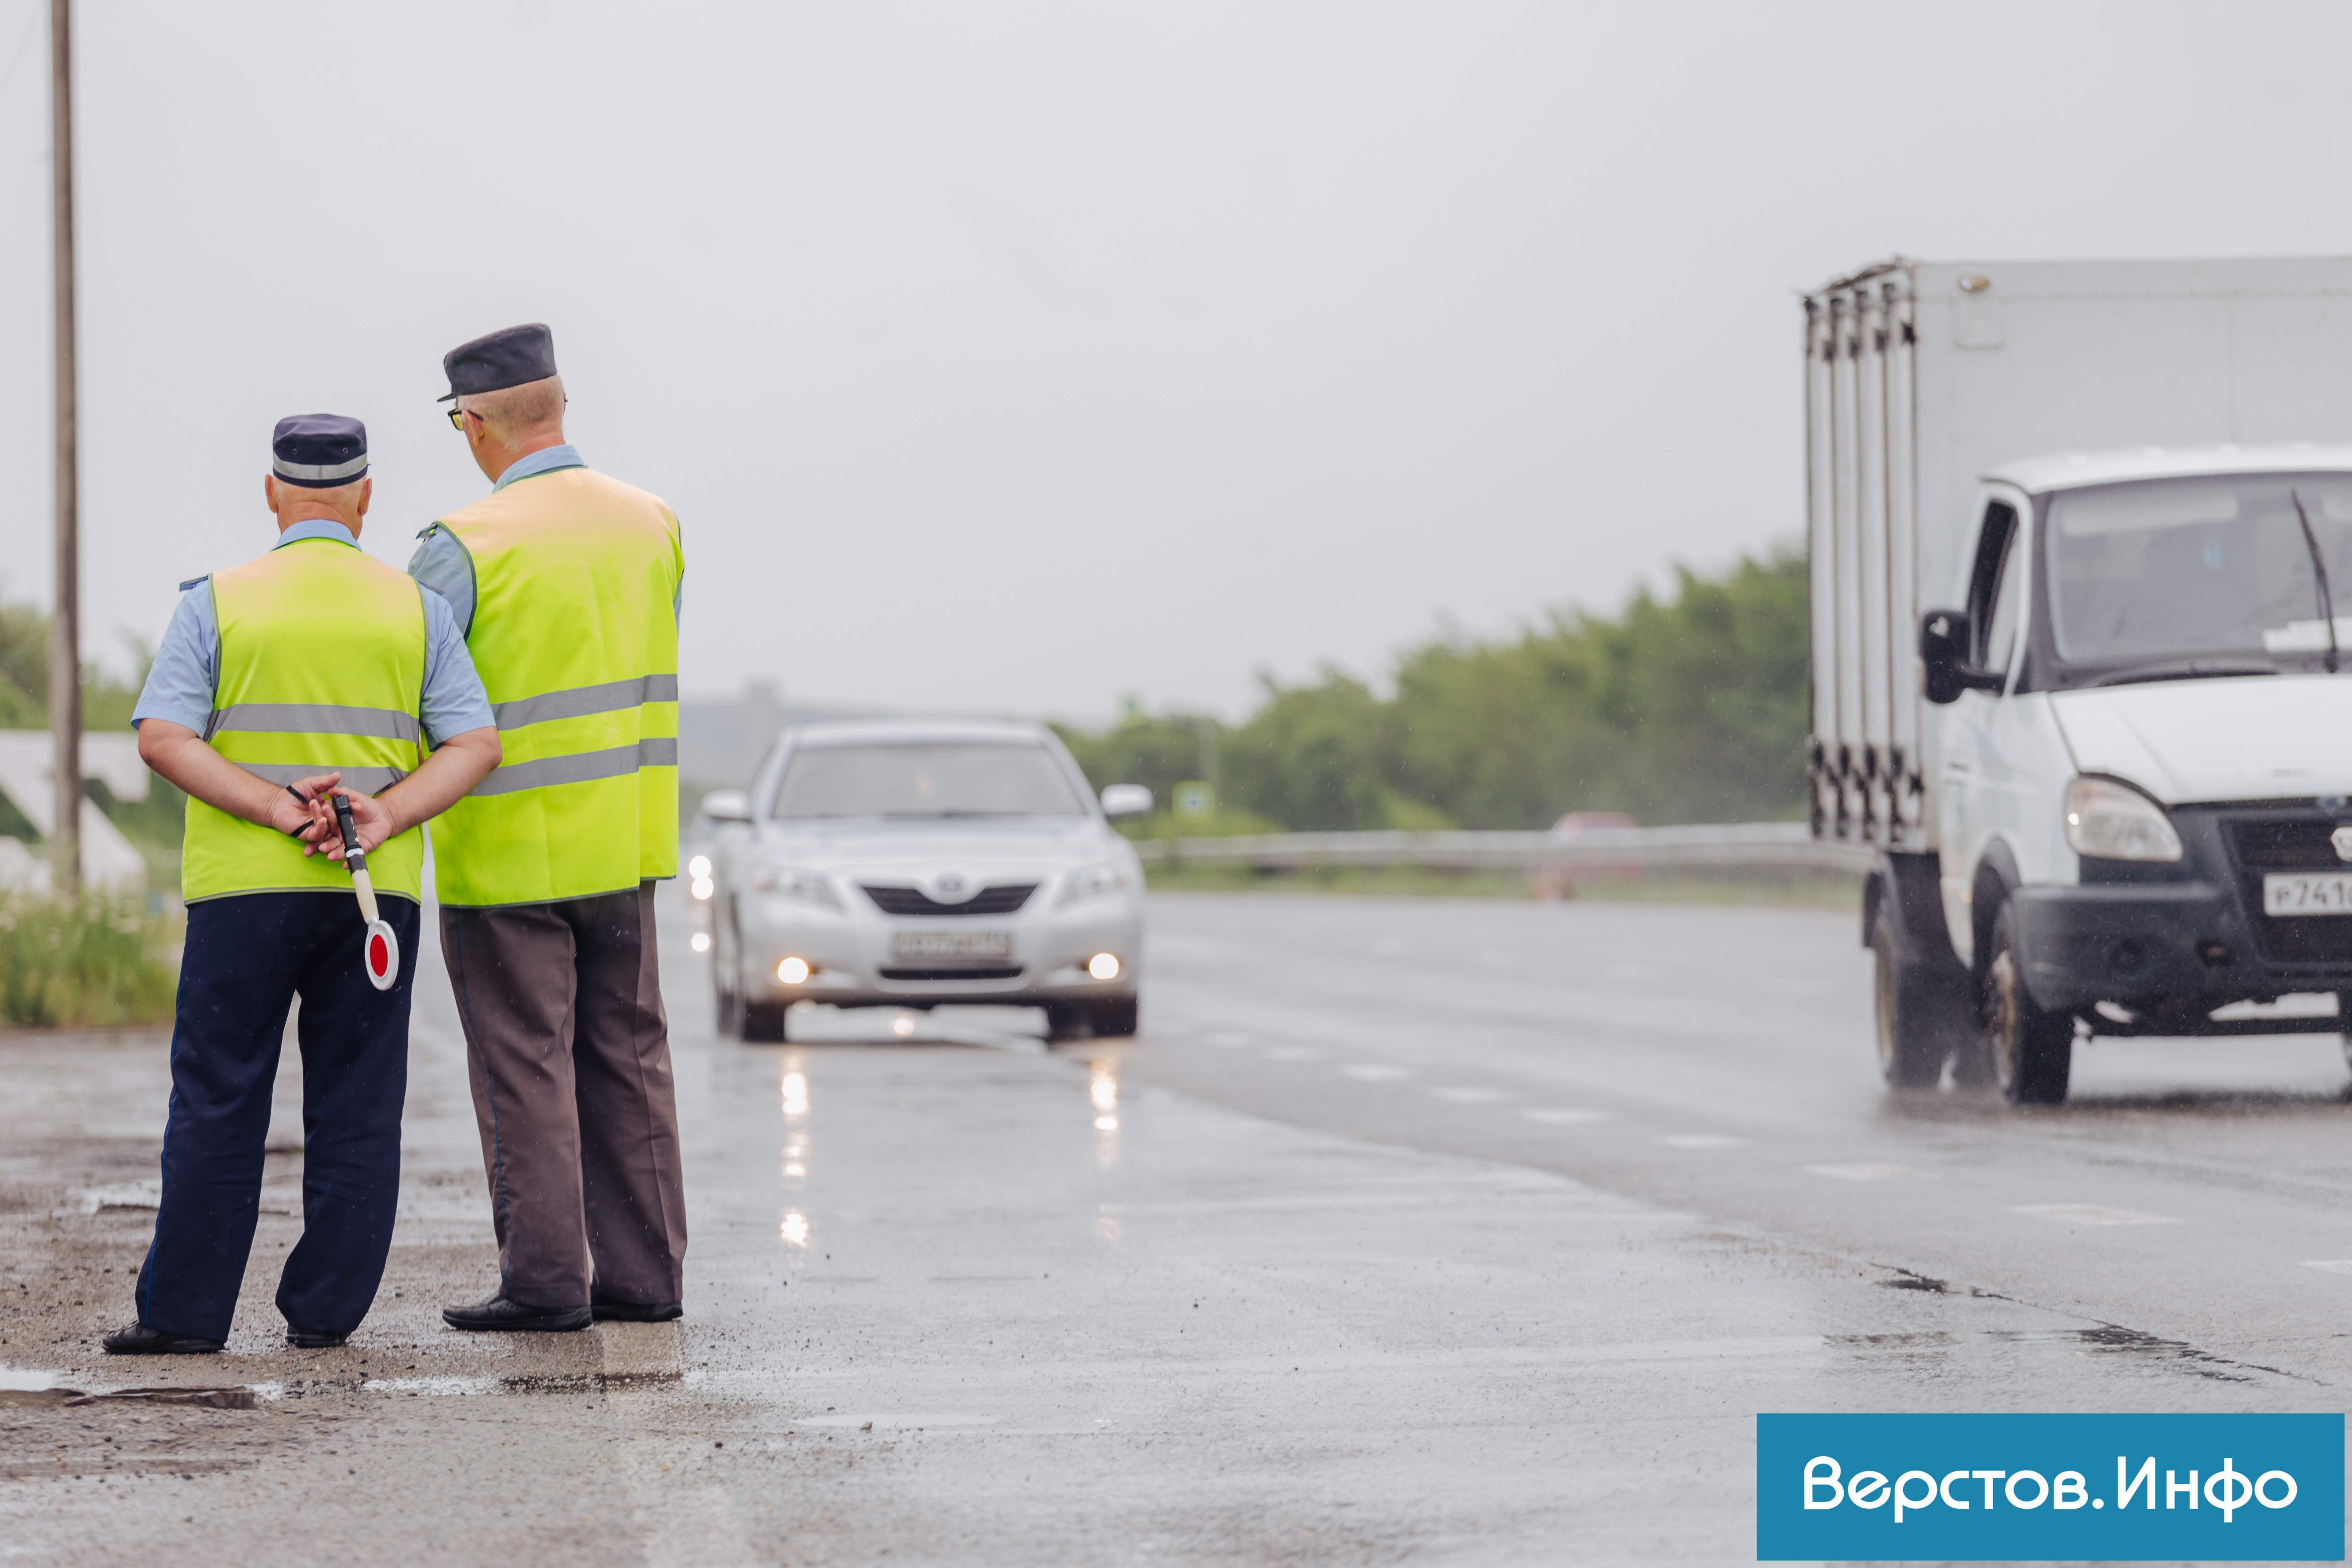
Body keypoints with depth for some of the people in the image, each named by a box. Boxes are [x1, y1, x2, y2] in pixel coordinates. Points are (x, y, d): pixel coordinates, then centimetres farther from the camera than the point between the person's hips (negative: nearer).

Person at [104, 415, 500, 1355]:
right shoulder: (415, 609, 6)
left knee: (218, 1102, 2)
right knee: (354, 1112, 5)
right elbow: (474, 745, -2)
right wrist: (382, 819, -11)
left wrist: (280, 810, -14)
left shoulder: (218, 602, 1)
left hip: (243, 888, -1)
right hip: (376, 893, 1)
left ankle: (185, 1311, 1)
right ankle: (325, 1310, 5)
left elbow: (162, 736, -10)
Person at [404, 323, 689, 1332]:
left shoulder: (468, 545, -15)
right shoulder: (652, 526, 5)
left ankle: (545, 1281, 0)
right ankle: (644, 1274, 12)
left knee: (526, 1067, 0)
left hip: (507, 851, -6)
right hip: (624, 842, 6)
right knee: (626, 1057, 11)